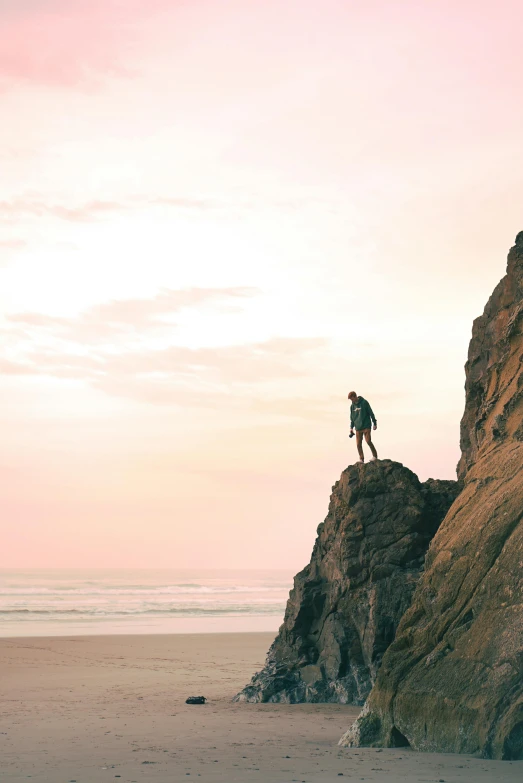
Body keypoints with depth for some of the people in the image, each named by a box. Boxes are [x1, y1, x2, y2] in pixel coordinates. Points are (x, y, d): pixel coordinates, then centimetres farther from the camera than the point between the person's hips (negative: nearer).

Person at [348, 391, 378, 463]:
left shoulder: (364, 402, -5)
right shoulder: (352, 406, 9)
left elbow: (371, 413, -3)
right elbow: (352, 417, 18)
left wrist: (375, 423, -3)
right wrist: (351, 428, 14)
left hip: (366, 426, -5)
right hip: (358, 428, 5)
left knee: (368, 441, -14)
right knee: (358, 444, -2)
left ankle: (375, 456, 0)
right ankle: (361, 459, 6)